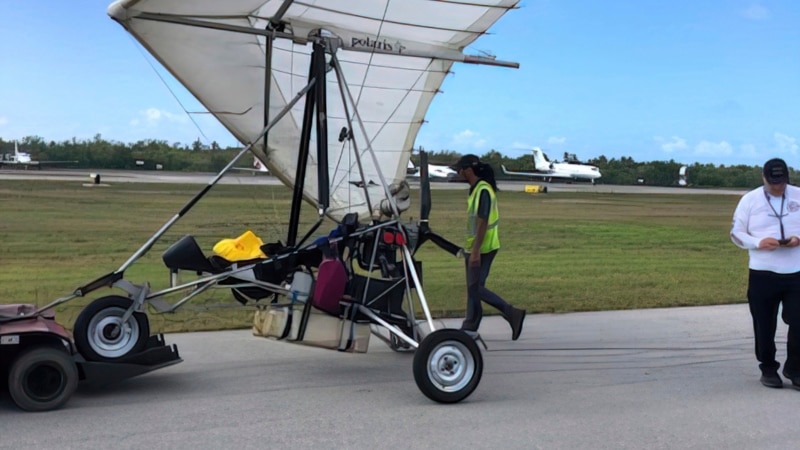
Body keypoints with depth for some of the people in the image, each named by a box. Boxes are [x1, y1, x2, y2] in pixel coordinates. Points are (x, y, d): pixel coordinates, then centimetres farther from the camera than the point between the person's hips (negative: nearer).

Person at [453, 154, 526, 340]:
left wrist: (475, 251, -25)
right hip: (475, 248, 10)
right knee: (473, 288, 11)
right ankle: (470, 328, 15)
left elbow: (483, 222, -23)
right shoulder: (477, 189, 12)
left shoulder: (483, 191, -18)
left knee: (476, 289, -6)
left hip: (482, 249, -10)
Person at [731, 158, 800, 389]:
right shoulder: (750, 199, -1)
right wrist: (759, 242, -17)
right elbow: (736, 233, 1)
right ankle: (768, 369, 23)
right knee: (764, 326, 7)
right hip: (762, 274, -1)